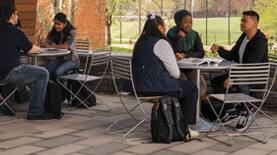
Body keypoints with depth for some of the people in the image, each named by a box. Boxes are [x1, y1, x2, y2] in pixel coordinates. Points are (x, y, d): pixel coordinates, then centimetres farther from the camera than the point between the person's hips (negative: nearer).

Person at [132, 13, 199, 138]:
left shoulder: (140, 43, 12)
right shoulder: (161, 43, -14)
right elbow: (175, 73, -13)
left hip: (141, 88, 9)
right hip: (158, 88, -9)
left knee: (178, 85, 31)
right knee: (192, 88, 13)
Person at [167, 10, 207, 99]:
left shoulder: (194, 34, 5)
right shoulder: (172, 34, -8)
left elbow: (201, 53, -3)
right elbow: (173, 54, -16)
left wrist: (185, 55, -16)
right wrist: (180, 37, -20)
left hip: (191, 68, 4)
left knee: (202, 87, -20)